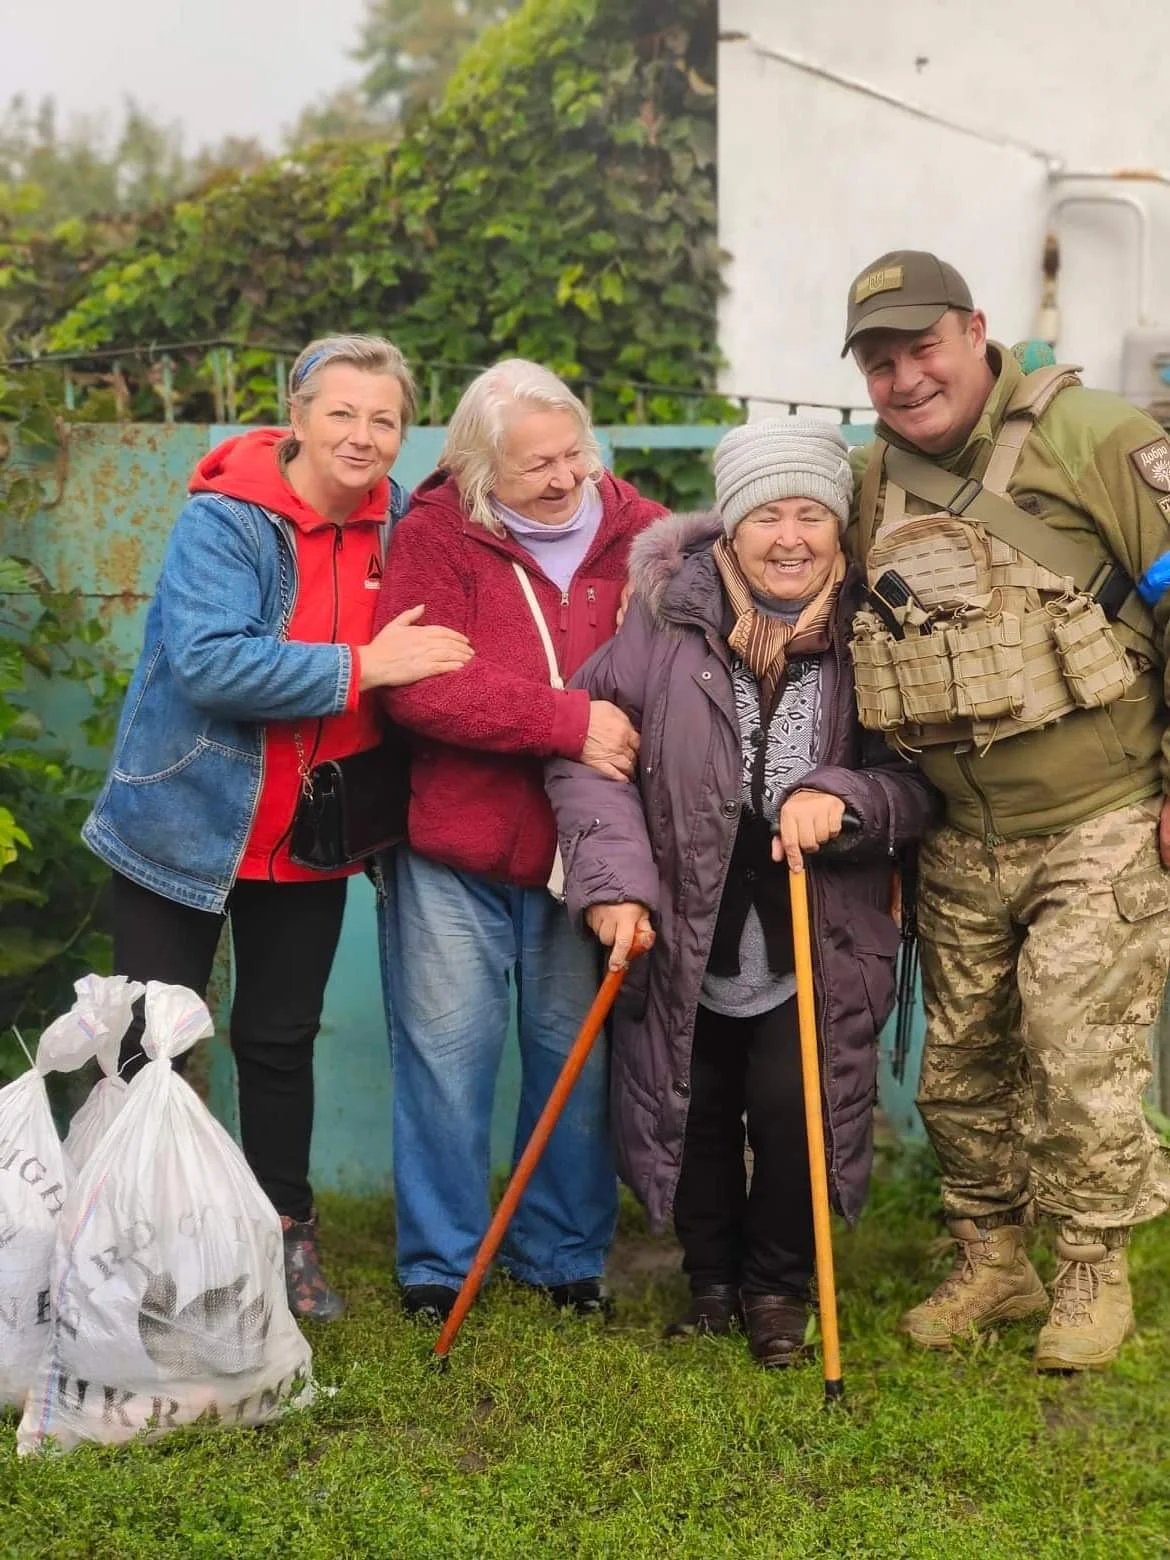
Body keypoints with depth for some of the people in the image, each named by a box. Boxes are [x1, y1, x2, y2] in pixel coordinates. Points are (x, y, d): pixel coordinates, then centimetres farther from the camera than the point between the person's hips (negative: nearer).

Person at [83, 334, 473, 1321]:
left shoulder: (399, 526, -1)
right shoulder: (224, 521, -18)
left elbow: (421, 667, 13)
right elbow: (208, 662, -31)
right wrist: (360, 668, -31)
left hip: (310, 841, 5)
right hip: (185, 827, -4)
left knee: (282, 1042, 17)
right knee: (154, 1045, 4)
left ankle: (286, 1235, 31)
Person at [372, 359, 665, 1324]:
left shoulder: (637, 530, 1)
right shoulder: (436, 535, -7)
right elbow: (417, 684, -18)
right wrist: (569, 720, -23)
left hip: (582, 850, 2)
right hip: (454, 853, -2)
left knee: (576, 1057, 11)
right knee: (448, 1053, 5)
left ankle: (567, 1255, 28)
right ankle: (440, 1263, 21)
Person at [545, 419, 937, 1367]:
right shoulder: (671, 616, -10)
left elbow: (916, 781, -2)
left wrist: (843, 800, -23)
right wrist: (614, 877, -14)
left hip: (814, 945, -1)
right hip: (684, 936, 1)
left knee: (791, 1110, -4)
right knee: (696, 1114, 11)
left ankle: (780, 1287, 23)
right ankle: (712, 1281, 35)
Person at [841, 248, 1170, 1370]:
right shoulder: (871, 486, 7)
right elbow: (833, 627, 21)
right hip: (959, 845, 6)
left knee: (1077, 1058, -4)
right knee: (960, 1066, 13)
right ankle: (989, 1264, 31)